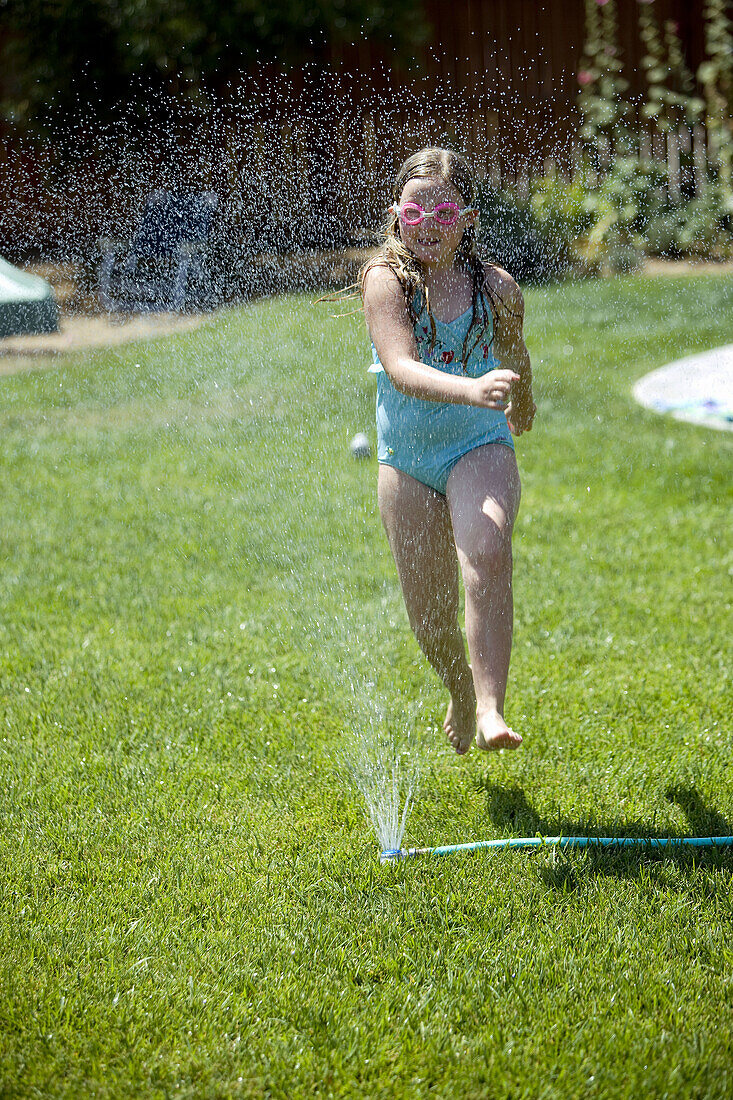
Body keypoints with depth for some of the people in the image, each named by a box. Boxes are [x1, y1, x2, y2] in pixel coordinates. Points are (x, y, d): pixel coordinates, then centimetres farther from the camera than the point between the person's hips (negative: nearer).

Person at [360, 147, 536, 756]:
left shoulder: (496, 288, -5)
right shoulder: (385, 278, -12)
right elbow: (401, 369, -28)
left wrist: (522, 406, 35)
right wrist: (471, 390, -45)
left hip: (480, 447, -1)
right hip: (406, 459, 1)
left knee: (487, 553, -32)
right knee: (432, 618, 6)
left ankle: (490, 709, -31)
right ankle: (461, 694, 38)